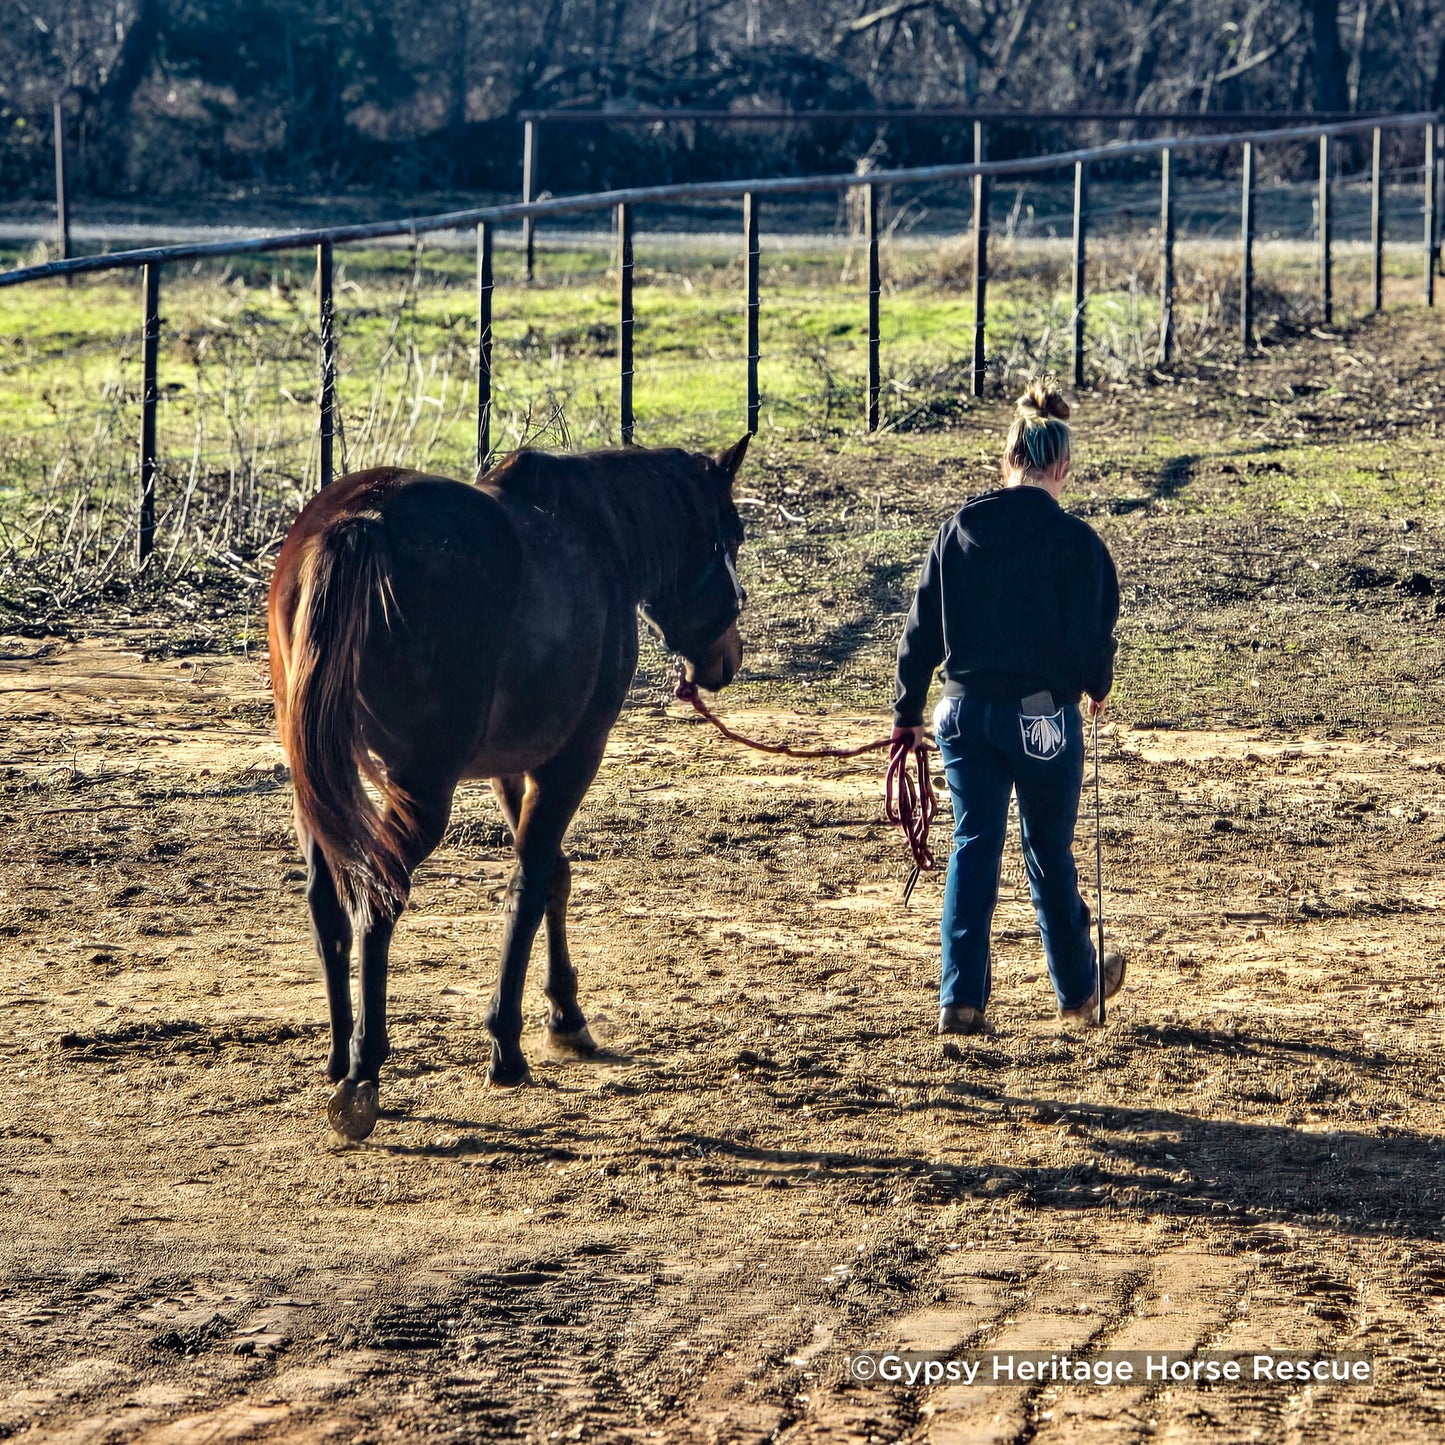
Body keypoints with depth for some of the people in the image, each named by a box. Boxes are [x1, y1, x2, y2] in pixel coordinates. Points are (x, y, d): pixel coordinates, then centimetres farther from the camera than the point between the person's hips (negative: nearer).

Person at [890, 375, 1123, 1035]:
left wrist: (908, 714, 11)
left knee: (973, 846, 7)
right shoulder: (1076, 541, -10)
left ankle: (961, 995, -1)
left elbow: (921, 630, 3)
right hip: (1044, 717, -2)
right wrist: (1097, 686, 15)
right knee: (1050, 854, 13)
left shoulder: (955, 532, 0)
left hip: (966, 714, 2)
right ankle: (1078, 987, 28)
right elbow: (1095, 634, -7)